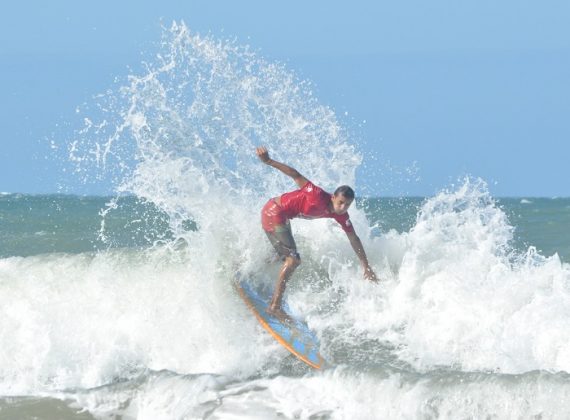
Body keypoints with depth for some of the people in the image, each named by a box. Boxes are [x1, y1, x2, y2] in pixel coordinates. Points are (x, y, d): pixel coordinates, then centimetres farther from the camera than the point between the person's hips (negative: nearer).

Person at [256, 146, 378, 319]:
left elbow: (354, 239, 2)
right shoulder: (319, 197, -30)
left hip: (283, 218, 9)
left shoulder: (341, 215, -8)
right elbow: (296, 175, -29)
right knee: (293, 259, -16)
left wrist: (366, 266, 4)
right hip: (273, 212, -9)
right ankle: (275, 305, -17)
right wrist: (268, 161, -33)